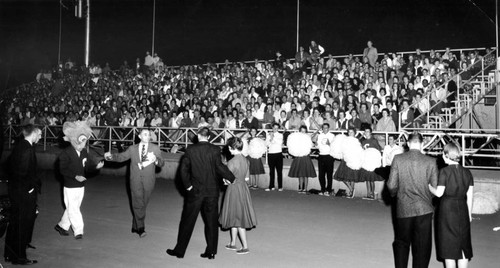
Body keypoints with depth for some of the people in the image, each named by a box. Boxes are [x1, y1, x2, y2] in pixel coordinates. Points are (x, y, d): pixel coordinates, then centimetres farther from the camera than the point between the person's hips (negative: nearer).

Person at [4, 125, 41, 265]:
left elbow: (10, 165, 15)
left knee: (14, 223, 18)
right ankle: (19, 257, 11)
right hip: (24, 193, -9)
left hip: (14, 189, 9)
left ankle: (9, 254, 29)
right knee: (23, 225, 1)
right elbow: (24, 172, -25)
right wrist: (30, 187, -13)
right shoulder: (27, 149, -20)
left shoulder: (19, 146, 8)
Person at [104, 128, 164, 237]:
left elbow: (161, 163, -1)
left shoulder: (155, 148, 6)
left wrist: (156, 160, -23)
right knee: (138, 204, -8)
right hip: (136, 180, 0)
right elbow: (121, 157, 9)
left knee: (143, 204, 8)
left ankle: (135, 227, 23)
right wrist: (111, 156, -9)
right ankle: (140, 228, -5)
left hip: (148, 181, 0)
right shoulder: (132, 148, 12)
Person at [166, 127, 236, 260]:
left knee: (187, 221, 10)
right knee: (211, 222, 10)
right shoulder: (215, 150, -6)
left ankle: (180, 250, 19)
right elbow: (220, 167, -14)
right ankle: (211, 251, 16)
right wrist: (231, 178, -2)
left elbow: (183, 169, -7)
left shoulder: (190, 149, -4)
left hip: (195, 191, 0)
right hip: (212, 191, 0)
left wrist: (187, 185, 1)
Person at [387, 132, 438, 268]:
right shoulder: (431, 162, -7)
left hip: (403, 209, 0)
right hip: (424, 210, 0)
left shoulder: (398, 159, -8)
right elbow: (435, 188, -3)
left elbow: (391, 185, -7)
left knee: (401, 243, 19)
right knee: (422, 247, 12)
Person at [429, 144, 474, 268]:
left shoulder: (444, 171, -11)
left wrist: (429, 186, 6)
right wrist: (469, 214, 13)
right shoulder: (467, 172, 2)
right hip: (462, 210, 4)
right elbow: (469, 196, 5)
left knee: (449, 243, 6)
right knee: (463, 243, 13)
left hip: (447, 209, -4)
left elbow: (439, 193, -12)